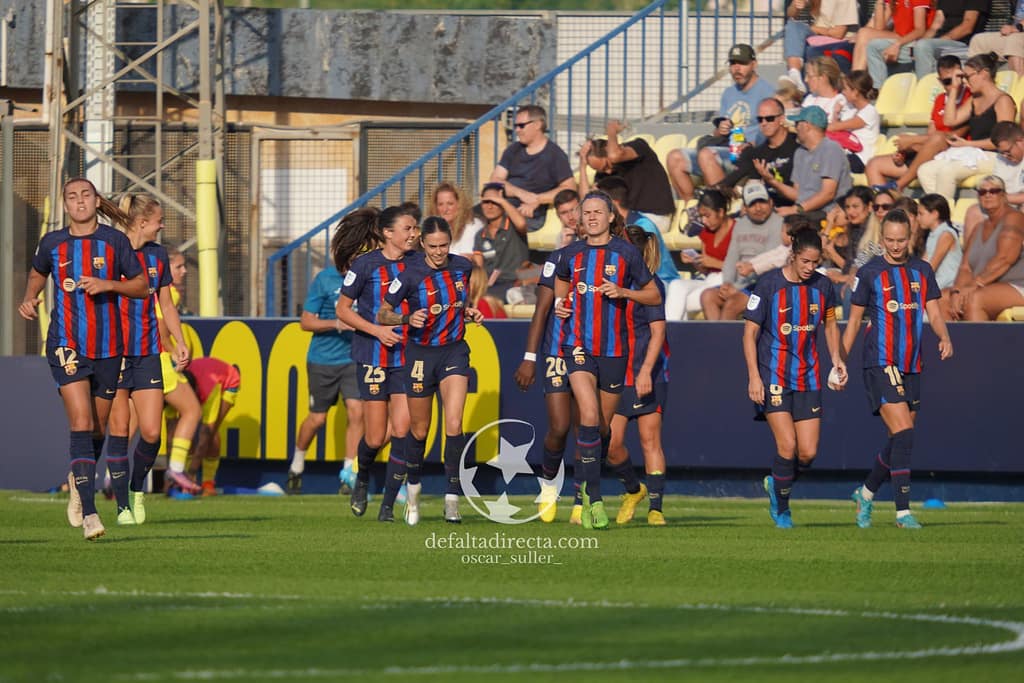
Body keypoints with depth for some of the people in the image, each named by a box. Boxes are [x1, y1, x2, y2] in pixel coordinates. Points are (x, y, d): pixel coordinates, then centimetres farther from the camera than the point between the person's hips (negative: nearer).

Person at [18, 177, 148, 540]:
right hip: (67, 344, -2)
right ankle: (89, 514, -21)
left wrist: (109, 284, -13)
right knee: (81, 423, -16)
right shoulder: (52, 243, 4)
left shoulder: (115, 241, 1)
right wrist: (29, 298, 4)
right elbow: (37, 273, 24)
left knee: (97, 429, 12)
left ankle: (78, 482, 43)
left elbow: (142, 286, 4)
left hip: (108, 347, 2)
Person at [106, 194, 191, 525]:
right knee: (118, 430, -3)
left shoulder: (157, 255, 9)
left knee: (151, 432, -5)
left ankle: (137, 488, 21)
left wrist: (180, 343, 13)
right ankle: (123, 506, 5)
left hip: (147, 354, 4)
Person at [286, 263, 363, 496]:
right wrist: (336, 324, -22)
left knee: (356, 411, -12)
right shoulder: (324, 280, -9)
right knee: (317, 418, 6)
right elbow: (306, 322, -8)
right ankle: (297, 465, 30)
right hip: (323, 359, -3)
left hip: (354, 357, 3)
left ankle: (349, 474, -6)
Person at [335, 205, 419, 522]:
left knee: (402, 430, -10)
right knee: (375, 438, -1)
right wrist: (377, 331, -15)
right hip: (373, 357, -3)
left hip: (407, 354, 3)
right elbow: (342, 309, -3)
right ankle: (362, 480, 33)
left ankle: (388, 505, 1)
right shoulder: (365, 264, -8)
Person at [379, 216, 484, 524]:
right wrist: (407, 318, -26)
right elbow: (381, 315, -8)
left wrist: (469, 312, -2)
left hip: (454, 351, 2)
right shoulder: (410, 274, -15)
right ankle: (413, 487, 36)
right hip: (421, 354, -2)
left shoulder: (462, 267, -2)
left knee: (454, 425, -15)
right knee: (419, 430, 9)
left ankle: (452, 499, -11)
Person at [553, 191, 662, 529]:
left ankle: (588, 484, 34)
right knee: (590, 416, -18)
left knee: (602, 426, 9)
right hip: (579, 347, 0)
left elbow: (654, 295, 5)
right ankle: (594, 499, -17)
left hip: (613, 349, 0)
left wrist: (624, 292, -12)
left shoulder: (626, 253, 0)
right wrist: (559, 305, 7)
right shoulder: (571, 254, 7)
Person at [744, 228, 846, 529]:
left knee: (808, 452, -2)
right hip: (773, 376, -4)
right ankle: (782, 510, 4)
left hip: (808, 377, 4)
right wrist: (754, 376, -14)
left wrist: (836, 358, 3)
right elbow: (750, 333, -7)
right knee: (787, 445, -15)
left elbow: (830, 324, 19)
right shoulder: (769, 284, -10)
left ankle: (776, 485, 29)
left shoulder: (822, 286, 2)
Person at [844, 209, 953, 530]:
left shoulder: (922, 271, 10)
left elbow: (934, 313, 9)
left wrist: (945, 338, -13)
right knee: (903, 434, -16)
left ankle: (866, 494, 33)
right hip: (880, 366, -5)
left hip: (911, 368, 5)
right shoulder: (870, 273, -2)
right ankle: (903, 512, -14)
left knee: (899, 441, 10)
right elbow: (854, 320, 4)